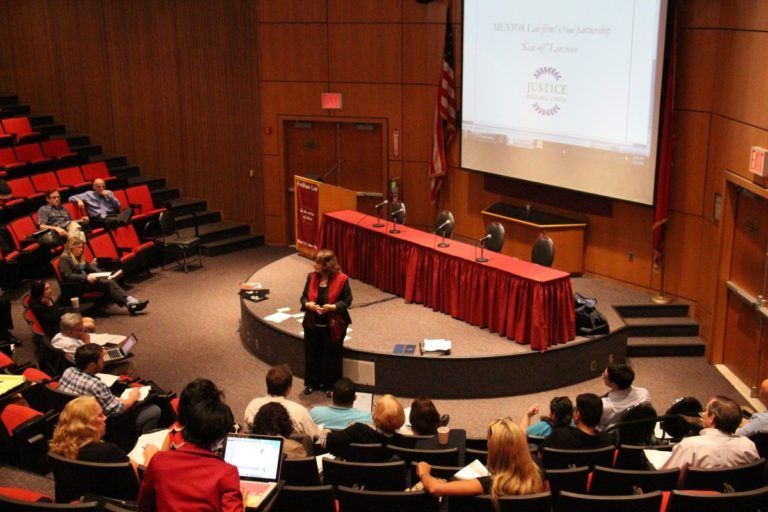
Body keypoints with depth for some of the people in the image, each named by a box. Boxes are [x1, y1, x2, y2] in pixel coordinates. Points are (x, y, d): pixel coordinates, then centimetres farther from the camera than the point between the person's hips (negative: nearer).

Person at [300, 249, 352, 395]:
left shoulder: (341, 279, -14)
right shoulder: (311, 277, -3)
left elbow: (347, 300, -8)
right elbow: (304, 296, 5)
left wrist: (333, 307, -24)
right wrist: (307, 304, -18)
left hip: (332, 326, -4)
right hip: (313, 325, 4)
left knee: (331, 356, 7)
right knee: (311, 354, 13)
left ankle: (330, 385, 23)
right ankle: (312, 383, 30)